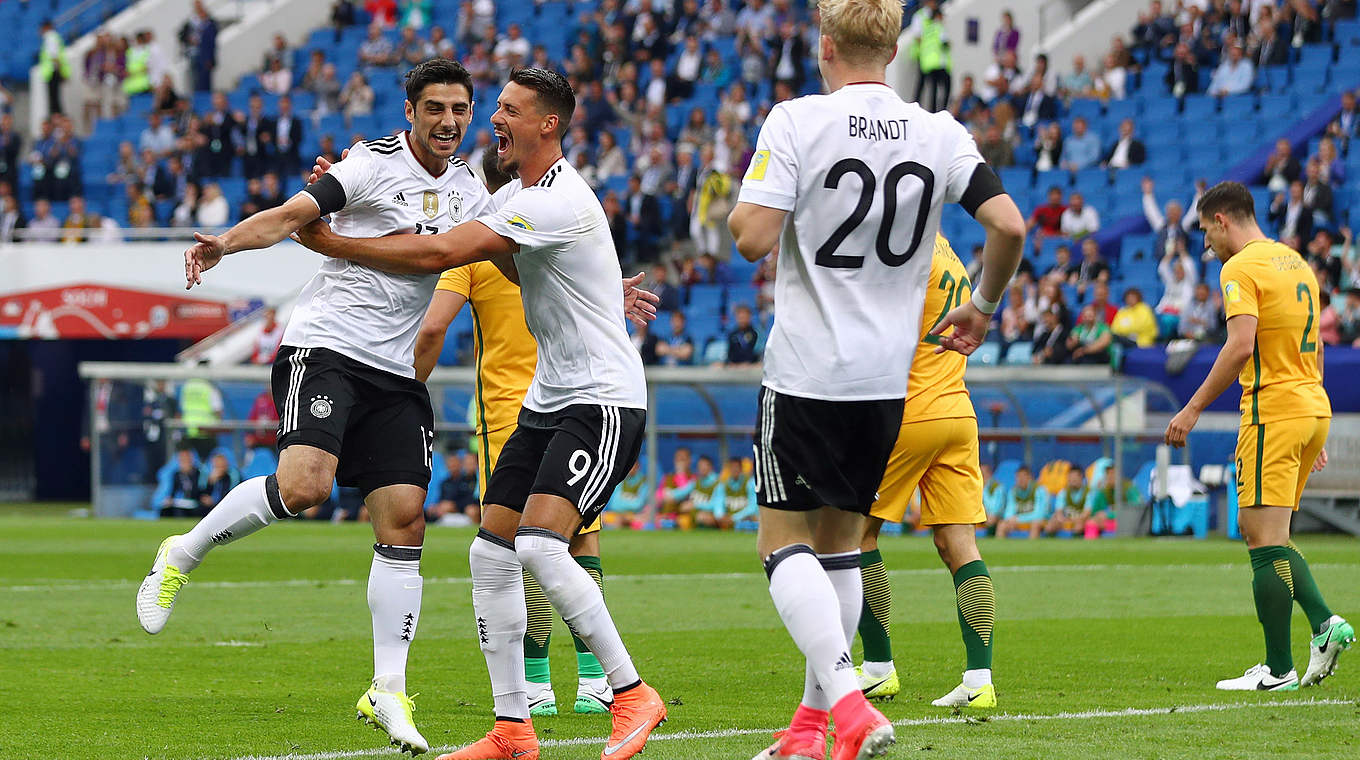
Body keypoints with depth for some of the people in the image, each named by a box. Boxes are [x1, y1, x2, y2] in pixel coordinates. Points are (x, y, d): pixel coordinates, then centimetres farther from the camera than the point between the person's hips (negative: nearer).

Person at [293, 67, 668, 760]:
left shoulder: (557, 202, -20)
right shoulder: (517, 195, 12)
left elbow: (439, 254, -24)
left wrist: (332, 244, -15)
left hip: (602, 403, -10)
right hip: (546, 401, 10)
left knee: (541, 545, -23)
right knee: (491, 553, 1)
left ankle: (632, 695, -12)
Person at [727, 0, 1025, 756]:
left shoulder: (796, 121, -10)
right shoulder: (941, 133, 1)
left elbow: (753, 238, -16)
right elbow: (1008, 224, -5)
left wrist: (742, 201, 8)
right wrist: (983, 307, 13)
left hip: (807, 372, -4)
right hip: (887, 376, 5)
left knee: (787, 542, -1)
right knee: (841, 541, 17)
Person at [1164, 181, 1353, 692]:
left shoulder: (1241, 269, -9)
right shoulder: (1297, 263, 18)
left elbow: (1241, 345, -21)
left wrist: (1193, 410, -18)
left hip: (1272, 410, -9)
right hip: (1313, 406, 9)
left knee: (1265, 538, -7)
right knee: (1259, 531, 15)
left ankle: (1278, 670, -8)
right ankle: (1324, 623, 0)